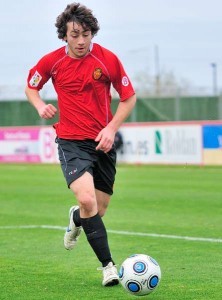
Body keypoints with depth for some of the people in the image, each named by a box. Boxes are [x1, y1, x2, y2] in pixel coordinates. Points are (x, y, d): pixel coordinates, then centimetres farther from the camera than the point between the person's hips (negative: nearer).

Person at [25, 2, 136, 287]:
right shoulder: (51, 61, -5)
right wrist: (40, 105, -8)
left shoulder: (108, 59, -6)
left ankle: (76, 218, 47)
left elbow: (129, 97, 4)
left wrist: (111, 128, -9)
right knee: (87, 199, -24)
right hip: (71, 142, -2)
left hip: (102, 142, 2)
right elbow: (30, 87, 14)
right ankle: (108, 265, -16)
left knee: (98, 210, 8)